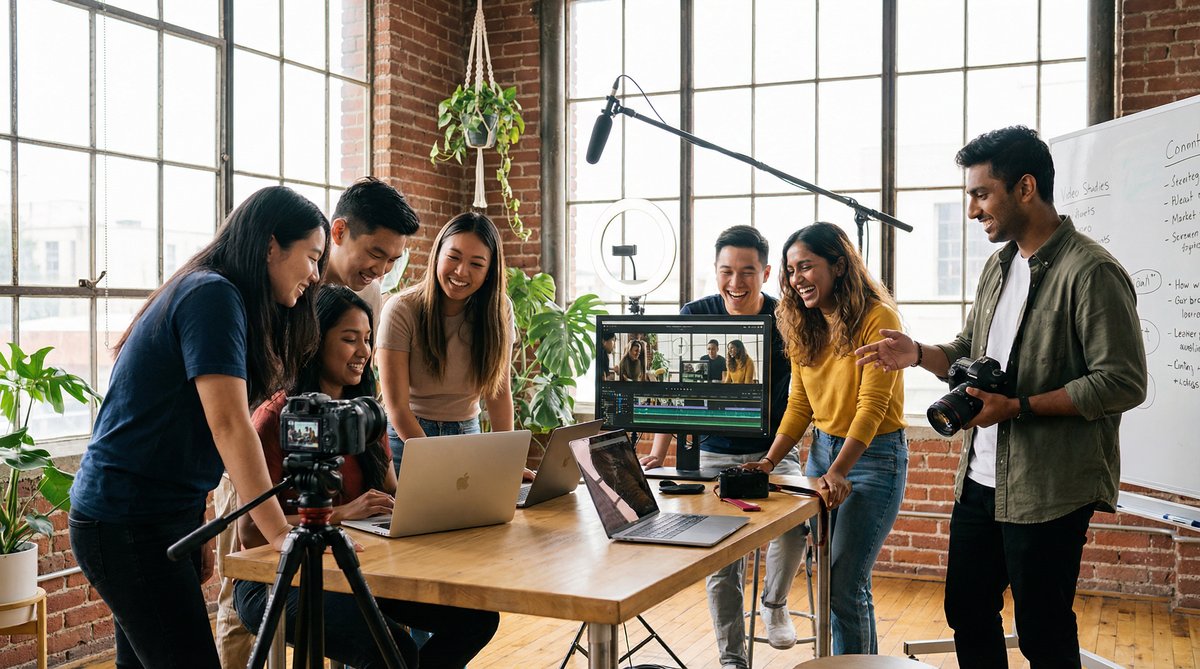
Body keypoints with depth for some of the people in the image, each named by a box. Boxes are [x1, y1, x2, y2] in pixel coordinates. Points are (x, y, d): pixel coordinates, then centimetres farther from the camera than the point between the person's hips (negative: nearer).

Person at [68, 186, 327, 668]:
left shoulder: (219, 296, 12)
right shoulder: (214, 295, -17)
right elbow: (228, 425, -24)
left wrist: (198, 530, 10)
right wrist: (280, 533, -24)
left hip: (165, 517, 10)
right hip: (127, 523, -10)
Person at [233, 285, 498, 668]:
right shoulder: (276, 418, -11)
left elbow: (392, 499, 11)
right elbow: (251, 532, -16)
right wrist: (342, 514, -24)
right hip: (276, 579, -7)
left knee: (478, 616, -10)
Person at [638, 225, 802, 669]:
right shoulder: (695, 316, -6)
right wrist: (658, 452, -8)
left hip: (775, 451, -1)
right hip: (714, 455, 1)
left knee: (793, 523, -26)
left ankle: (774, 603, 5)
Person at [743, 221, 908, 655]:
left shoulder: (877, 318, -15)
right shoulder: (804, 327, 7)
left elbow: (872, 406, -20)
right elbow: (799, 404, 9)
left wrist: (837, 473, -29)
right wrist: (769, 462, -4)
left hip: (873, 457, -7)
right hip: (823, 450, 7)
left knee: (843, 586, -9)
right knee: (832, 580, 11)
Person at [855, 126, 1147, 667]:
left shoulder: (1091, 271, -15)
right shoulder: (1000, 265, 11)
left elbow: (1123, 383, -19)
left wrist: (1017, 408, -22)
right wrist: (918, 354, -2)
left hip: (1049, 492, -8)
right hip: (980, 481, 8)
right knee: (967, 613, 18)